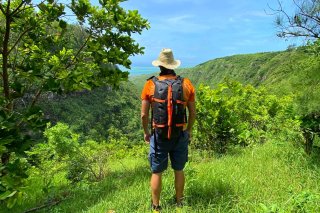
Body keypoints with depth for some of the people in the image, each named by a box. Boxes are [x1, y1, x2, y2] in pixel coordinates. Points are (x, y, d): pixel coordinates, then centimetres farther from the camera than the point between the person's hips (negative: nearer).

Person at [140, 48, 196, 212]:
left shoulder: (150, 84, -7)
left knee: (157, 172, 13)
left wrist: (146, 132, 11)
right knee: (179, 170, 19)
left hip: (159, 135, -1)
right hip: (181, 134, 2)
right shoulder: (186, 84, -4)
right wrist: (189, 130, 16)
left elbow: (144, 114, -5)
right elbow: (193, 113, 1)